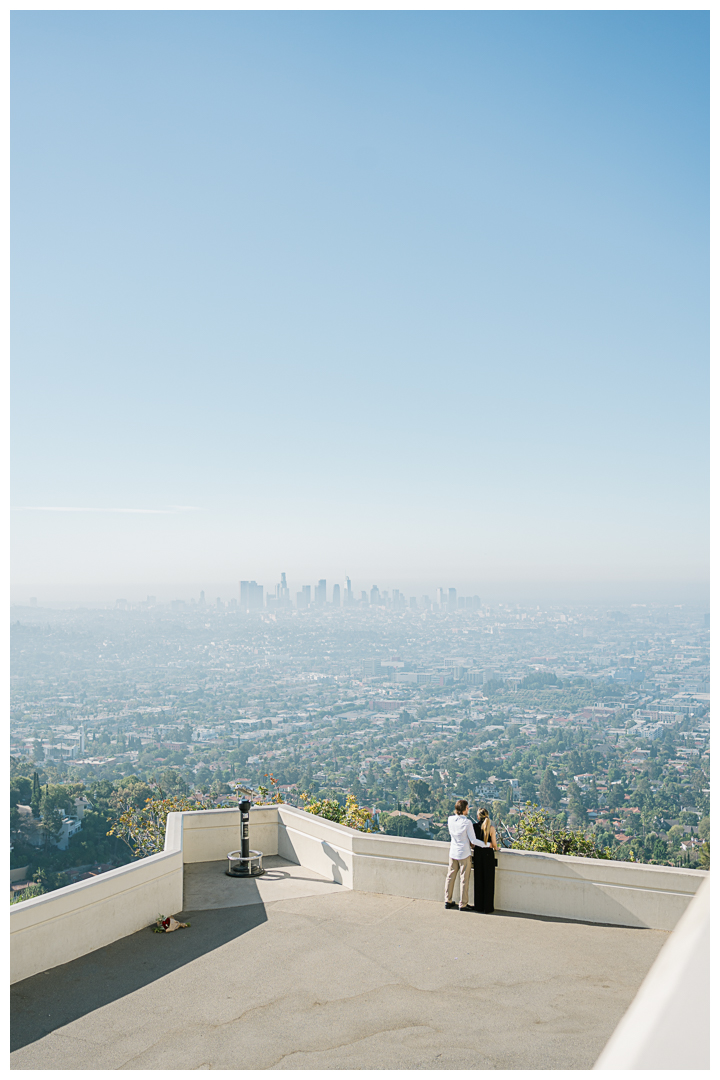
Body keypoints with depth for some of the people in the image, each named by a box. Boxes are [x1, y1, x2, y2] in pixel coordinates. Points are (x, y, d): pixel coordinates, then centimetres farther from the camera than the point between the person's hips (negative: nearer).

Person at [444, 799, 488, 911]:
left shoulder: (450, 819, -4)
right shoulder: (467, 822, -20)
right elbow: (473, 840, -17)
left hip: (453, 852, 5)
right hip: (464, 854, -5)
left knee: (450, 876, 15)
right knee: (464, 879, 5)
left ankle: (448, 901, 24)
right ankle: (463, 904, 12)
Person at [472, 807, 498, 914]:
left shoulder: (474, 826, -6)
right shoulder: (491, 828, -13)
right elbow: (494, 844, -9)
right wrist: (495, 848, 12)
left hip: (478, 853, 3)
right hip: (488, 853, -3)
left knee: (478, 880, 14)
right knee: (488, 881, 7)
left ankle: (478, 906, 21)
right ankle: (487, 908, 11)